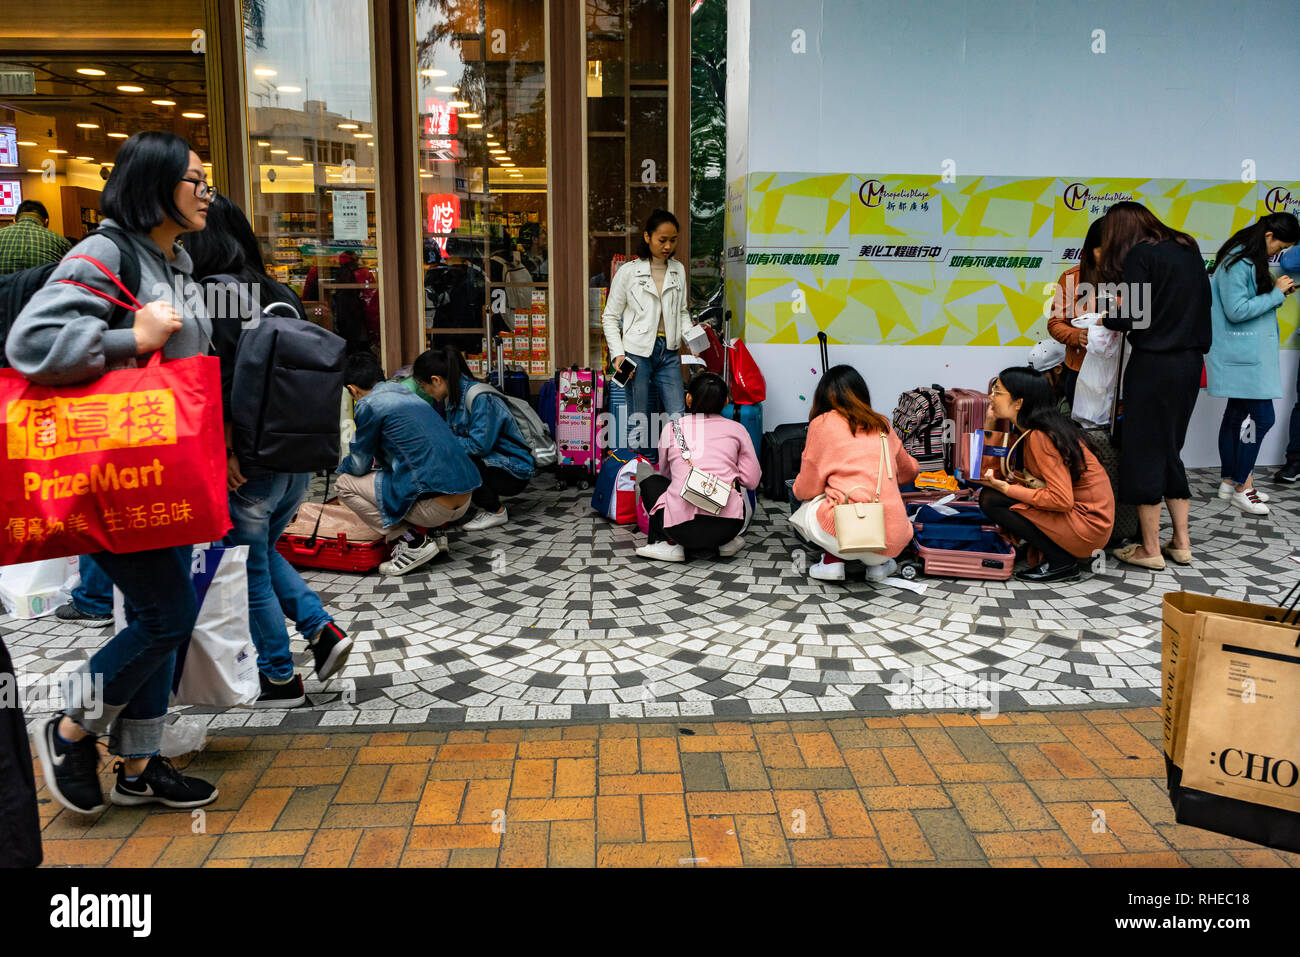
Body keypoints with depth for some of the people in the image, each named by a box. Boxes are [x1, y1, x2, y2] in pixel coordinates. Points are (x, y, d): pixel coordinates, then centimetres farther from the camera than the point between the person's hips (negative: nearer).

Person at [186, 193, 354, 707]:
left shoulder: (209, 295, -13)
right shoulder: (279, 293, 9)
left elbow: (218, 378, -22)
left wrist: (224, 447, -14)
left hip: (250, 461, -7)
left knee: (250, 570, 9)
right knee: (261, 552, 26)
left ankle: (281, 679, 19)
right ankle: (323, 629, 14)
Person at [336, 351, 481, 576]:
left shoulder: (369, 404, -4)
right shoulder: (408, 395, 20)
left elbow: (359, 466, 5)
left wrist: (342, 467, 30)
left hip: (434, 506, -8)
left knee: (346, 483, 6)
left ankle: (413, 542, -1)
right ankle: (428, 533, 13)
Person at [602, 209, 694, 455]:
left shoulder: (678, 270, 10)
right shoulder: (628, 272, -2)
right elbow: (610, 317, 2)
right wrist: (618, 354, -9)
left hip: (668, 352, 4)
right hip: (637, 352, -4)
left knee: (679, 419, -2)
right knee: (639, 420, 1)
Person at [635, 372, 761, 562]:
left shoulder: (672, 428, 10)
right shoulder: (736, 429, 9)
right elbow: (752, 481, 8)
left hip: (682, 528, -2)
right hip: (728, 526, 2)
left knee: (645, 473, 25)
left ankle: (668, 543, 11)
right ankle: (726, 542, 19)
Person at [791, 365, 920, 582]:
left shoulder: (822, 423, 4)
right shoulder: (882, 424, 17)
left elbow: (806, 490, 9)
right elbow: (908, 472, 35)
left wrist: (797, 488, 33)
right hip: (893, 542, 4)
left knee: (805, 507, 25)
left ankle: (832, 560, 4)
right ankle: (879, 564, 15)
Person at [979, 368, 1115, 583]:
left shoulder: (1040, 437, -19)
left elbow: (1062, 500, -25)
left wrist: (1006, 488, -19)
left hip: (1087, 526, -9)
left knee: (991, 499, -14)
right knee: (993, 491, 11)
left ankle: (1062, 562, -6)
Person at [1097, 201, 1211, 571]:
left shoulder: (1139, 254, -10)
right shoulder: (1187, 249, 12)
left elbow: (1131, 318, -16)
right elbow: (1201, 303, 16)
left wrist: (1107, 318, 5)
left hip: (1153, 364, -7)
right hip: (1190, 361, 7)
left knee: (1143, 454, 2)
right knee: (1170, 450, 17)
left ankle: (1150, 548, 7)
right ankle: (1181, 541, 20)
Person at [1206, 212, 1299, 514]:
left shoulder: (1250, 261, 15)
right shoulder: (1237, 263, -16)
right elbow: (1236, 311, -21)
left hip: (1247, 354, 11)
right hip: (1244, 355, -11)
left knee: (1237, 413, 13)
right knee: (1262, 416, -10)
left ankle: (1229, 481, 20)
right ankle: (1242, 487, -3)